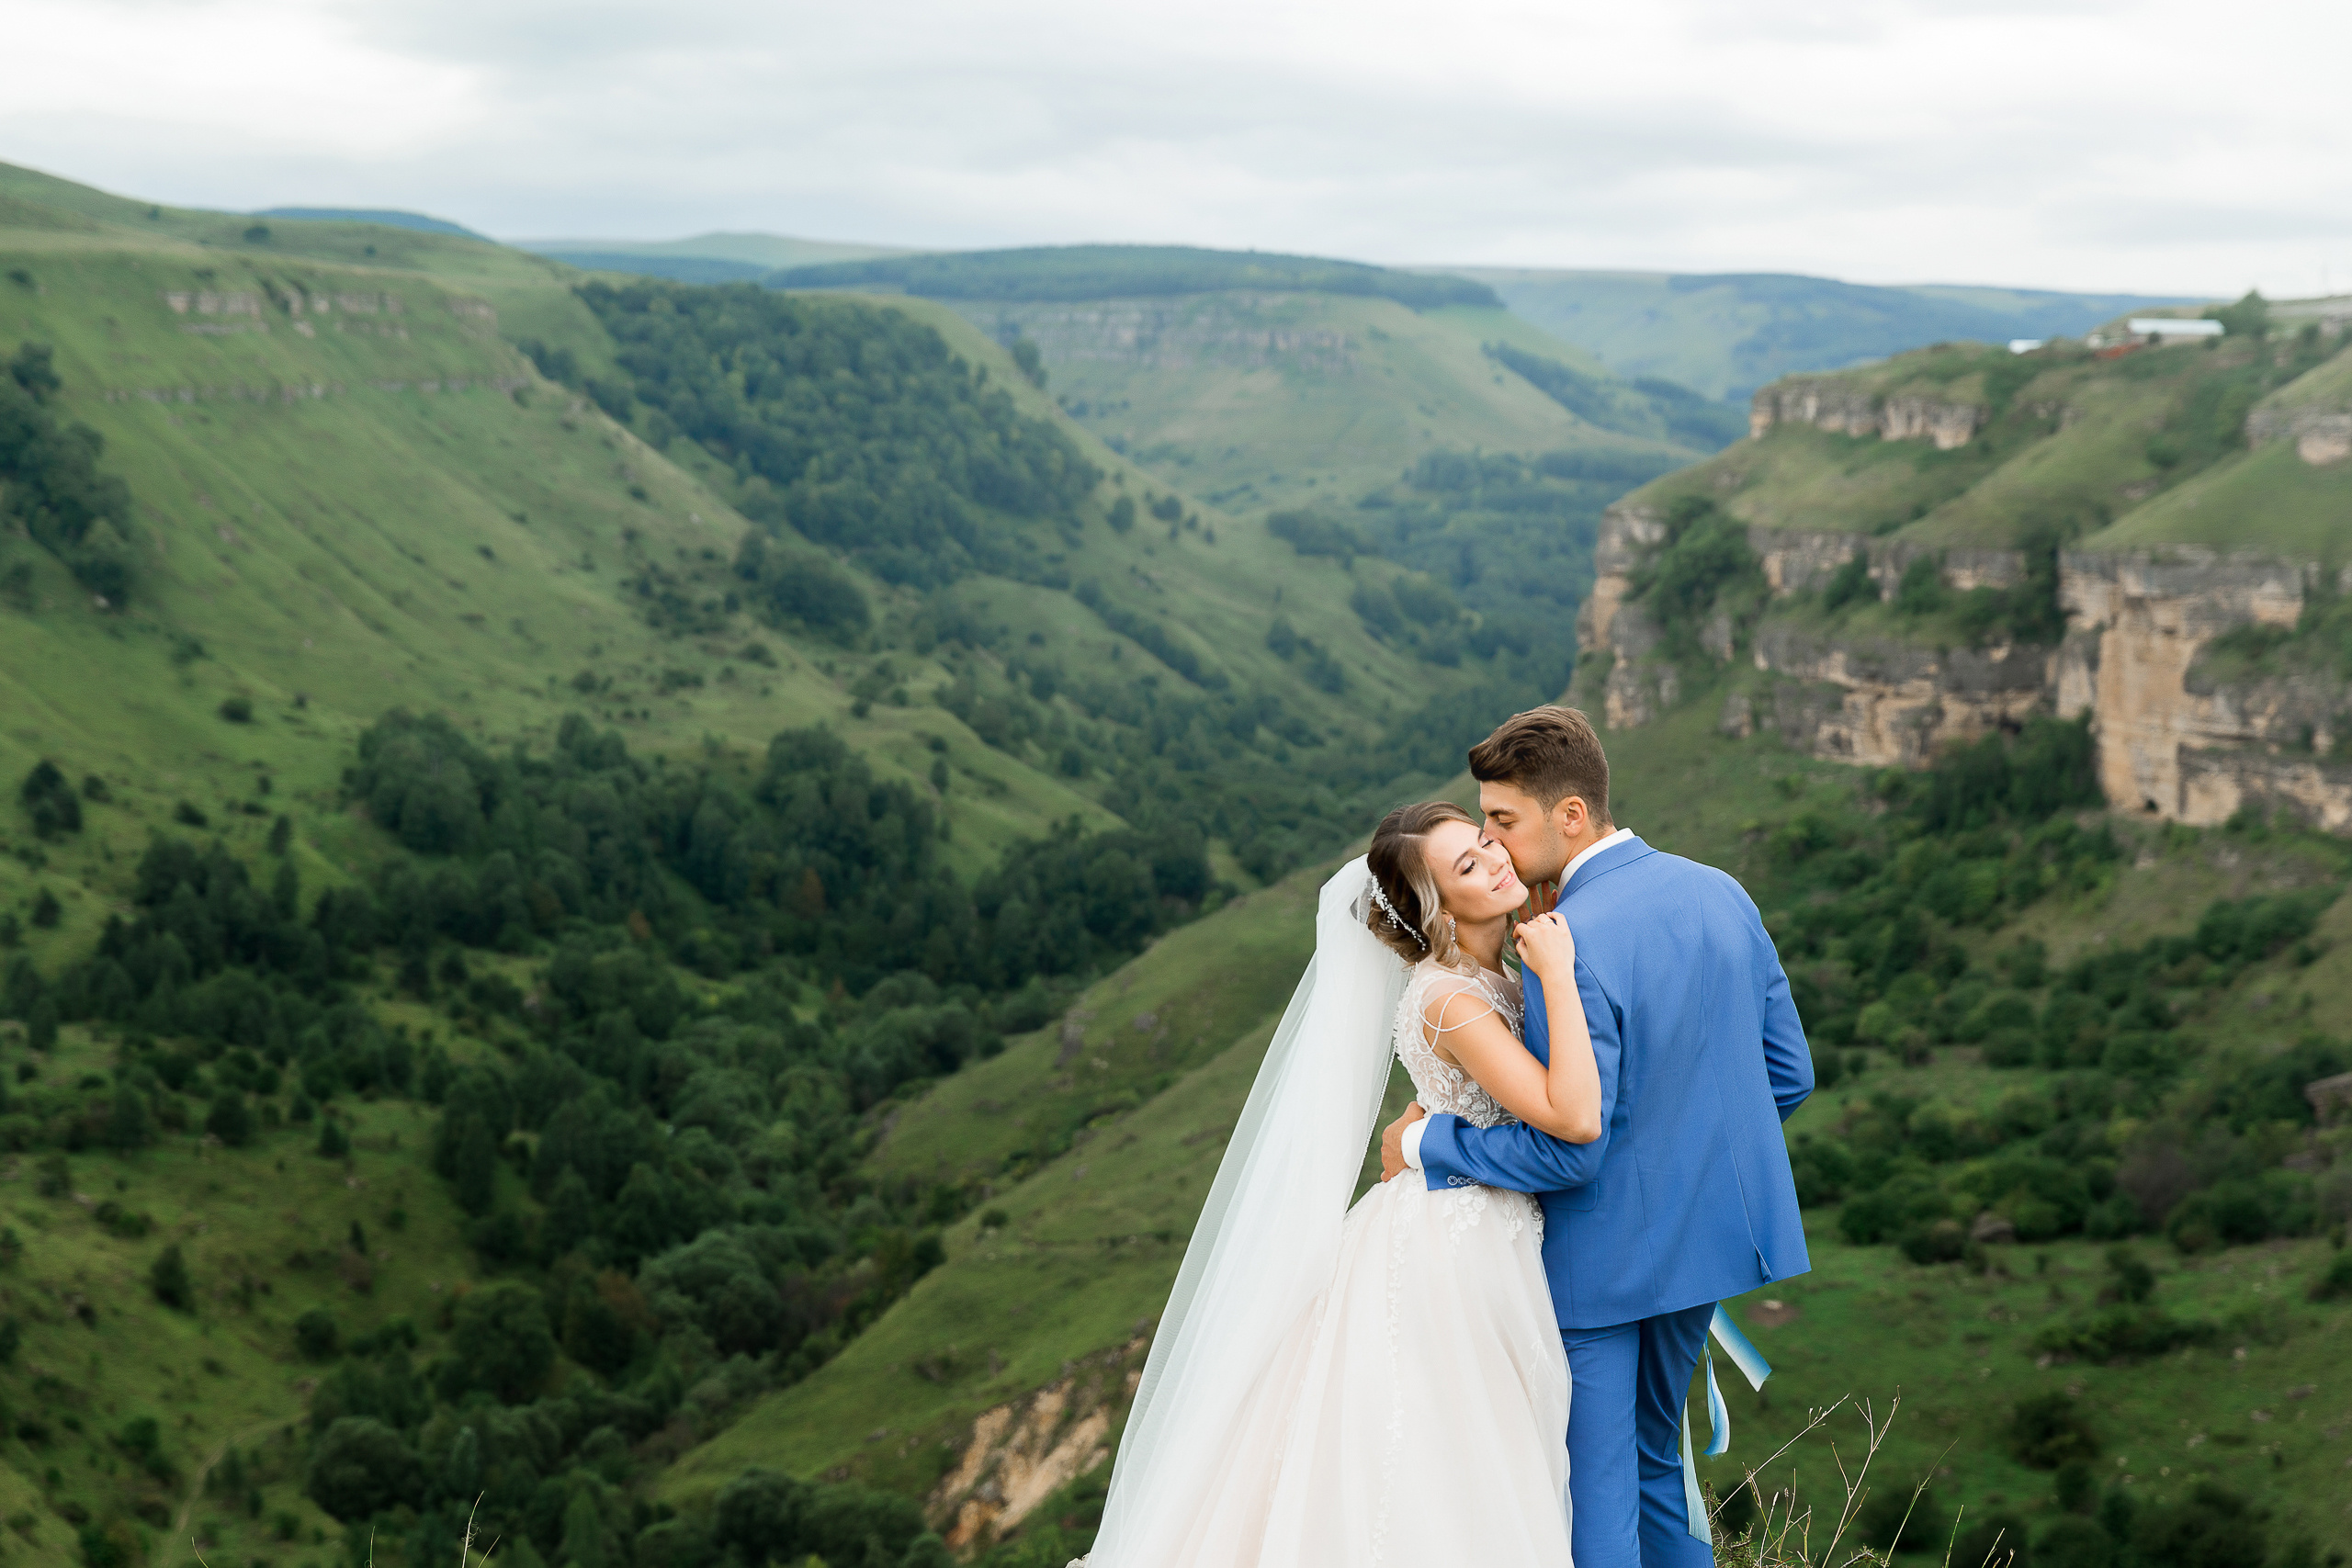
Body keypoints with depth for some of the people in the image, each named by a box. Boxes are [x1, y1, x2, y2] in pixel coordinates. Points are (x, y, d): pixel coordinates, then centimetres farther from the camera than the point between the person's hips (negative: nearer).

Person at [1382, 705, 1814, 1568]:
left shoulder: (1570, 945, -25)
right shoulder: (1722, 894, 0)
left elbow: (1568, 1149, -25)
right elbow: (1789, 1073, 6)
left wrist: (1426, 1142, -12)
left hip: (1601, 1261, -8)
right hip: (1706, 1229, 8)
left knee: (1592, 1498, 5)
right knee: (1653, 1452, 25)